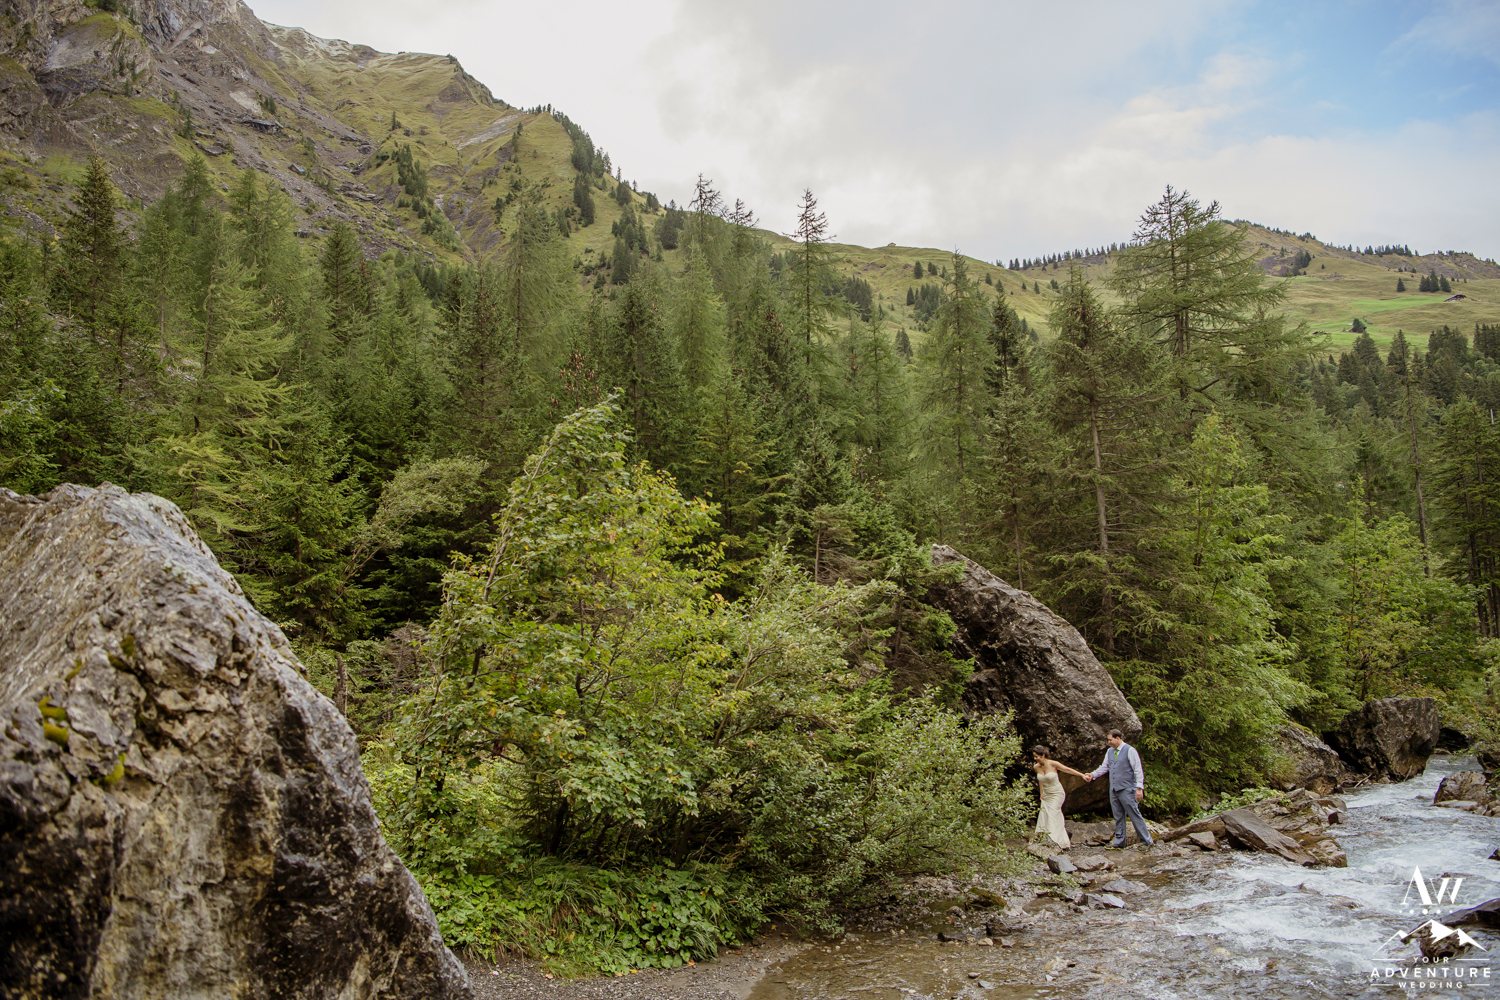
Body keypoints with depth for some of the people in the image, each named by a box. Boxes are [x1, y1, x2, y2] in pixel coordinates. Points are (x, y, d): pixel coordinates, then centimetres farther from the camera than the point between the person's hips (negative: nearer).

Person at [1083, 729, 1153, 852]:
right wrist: (1092, 775, 9)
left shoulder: (1129, 750, -8)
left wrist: (1139, 788, -14)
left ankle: (1147, 841, 3)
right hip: (1114, 790, 7)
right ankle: (1119, 843, 16)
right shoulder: (1110, 751, 12)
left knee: (1135, 815, -5)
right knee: (1118, 817, 10)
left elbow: (1138, 770, -9)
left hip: (1127, 790, -7)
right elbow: (1104, 767, 20)